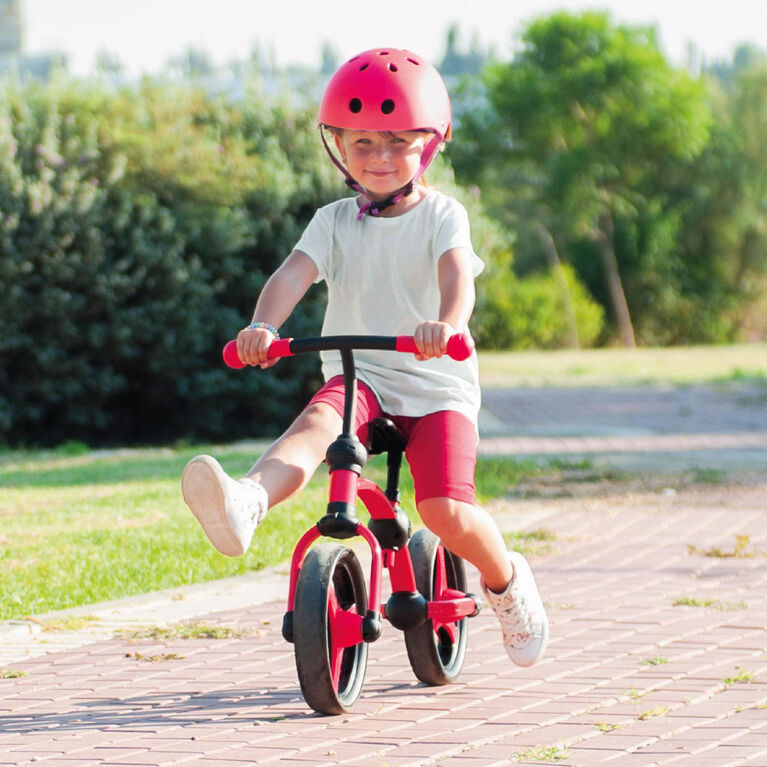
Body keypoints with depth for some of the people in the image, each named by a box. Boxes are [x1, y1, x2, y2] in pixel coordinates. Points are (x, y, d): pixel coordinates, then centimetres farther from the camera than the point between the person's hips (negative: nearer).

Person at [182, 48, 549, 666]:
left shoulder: (442, 215, 0)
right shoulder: (335, 221, 8)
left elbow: (456, 271, -20)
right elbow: (295, 272, -10)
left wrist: (446, 322, -45)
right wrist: (263, 325, -33)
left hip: (435, 385, -2)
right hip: (356, 377, 2)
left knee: (447, 510, -20)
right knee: (315, 423, -33)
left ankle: (505, 579, 12)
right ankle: (246, 505, -63)